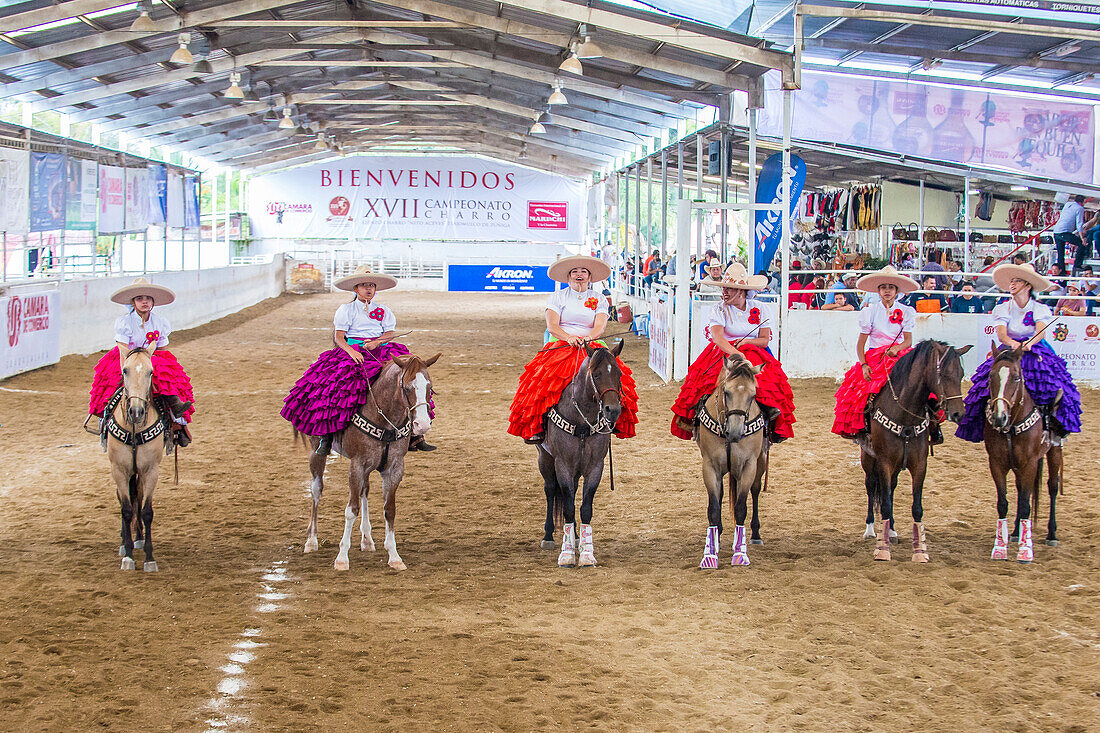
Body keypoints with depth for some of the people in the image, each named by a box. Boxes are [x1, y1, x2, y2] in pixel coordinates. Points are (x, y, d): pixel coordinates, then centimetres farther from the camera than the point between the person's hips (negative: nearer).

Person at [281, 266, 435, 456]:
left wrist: (378, 341, -12)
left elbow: (391, 333, 9)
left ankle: (415, 435, -16)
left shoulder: (383, 311, 20)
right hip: (353, 349, -3)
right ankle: (326, 435, -25)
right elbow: (339, 336, -1)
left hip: (381, 350, 3)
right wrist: (351, 351, -20)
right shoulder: (346, 309, 10)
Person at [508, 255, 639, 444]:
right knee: (544, 374, -31)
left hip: (592, 345, 1)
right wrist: (569, 338, -22)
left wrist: (587, 338, -24)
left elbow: (600, 326, -1)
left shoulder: (599, 299, 13)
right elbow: (552, 326, -2)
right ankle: (536, 427, -29)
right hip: (560, 344, -1)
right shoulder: (557, 298, 10)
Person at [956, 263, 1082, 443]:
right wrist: (1013, 344, -35)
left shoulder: (1041, 309, 1)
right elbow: (1001, 334, -12)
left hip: (1035, 352, -1)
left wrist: (1028, 344, -40)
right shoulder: (1002, 309, 4)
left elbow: (1040, 332, -17)